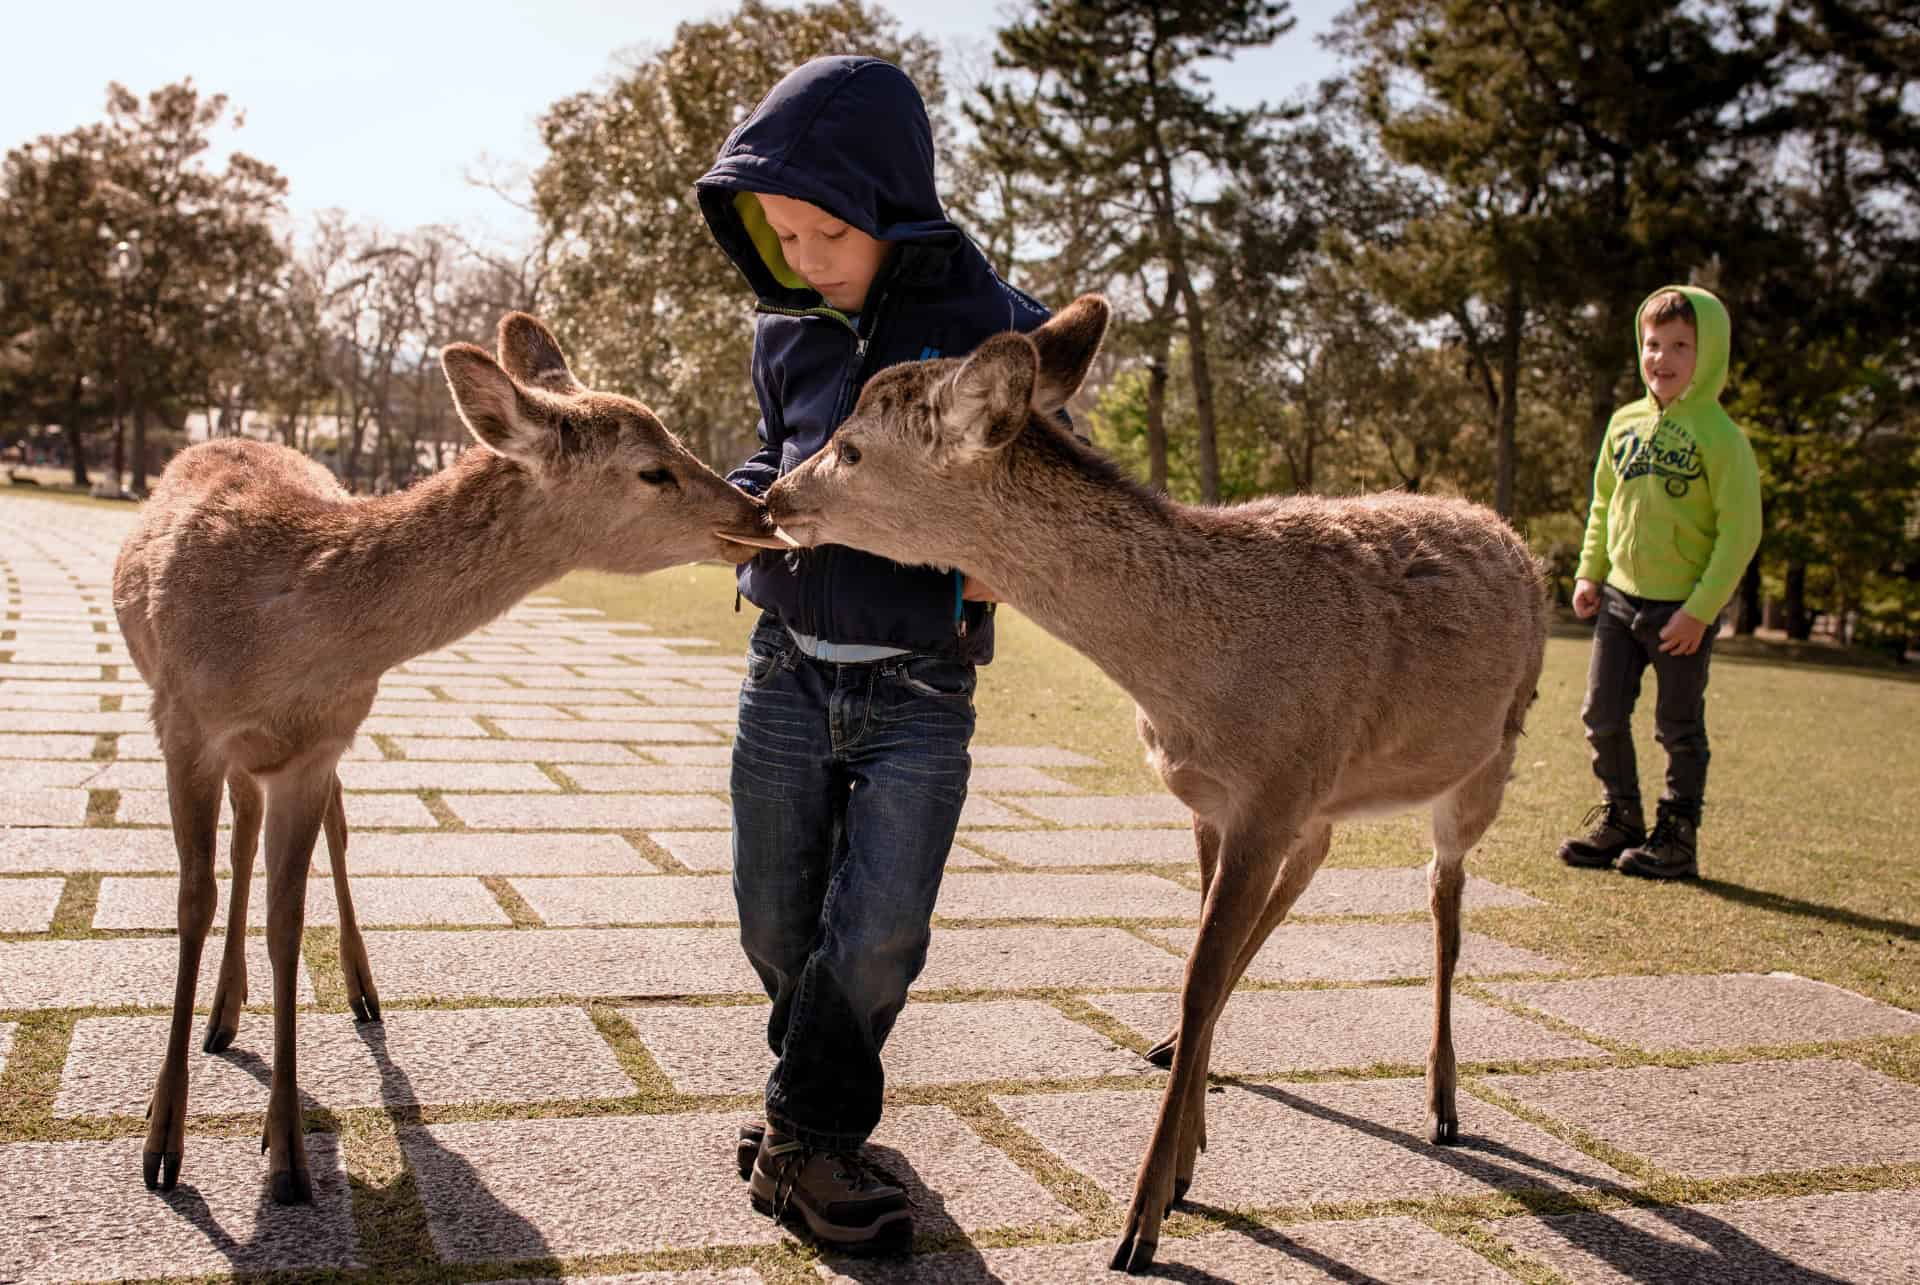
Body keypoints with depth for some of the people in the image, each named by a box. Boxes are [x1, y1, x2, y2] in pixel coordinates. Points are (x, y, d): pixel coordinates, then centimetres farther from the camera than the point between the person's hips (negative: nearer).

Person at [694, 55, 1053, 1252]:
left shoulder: (993, 327, -10)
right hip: (788, 670, 4)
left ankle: (804, 1129, 18)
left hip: (919, 692, -4)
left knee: (878, 933, -4)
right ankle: (822, 1116, 35)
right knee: (777, 924, 11)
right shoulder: (788, 333, 4)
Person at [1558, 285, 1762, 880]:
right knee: (1602, 715, 8)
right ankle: (1620, 818, 25)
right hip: (1619, 598, 5)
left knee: (1679, 728, 5)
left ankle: (1678, 838, 18)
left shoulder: (1720, 436, -12)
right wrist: (1589, 572, 8)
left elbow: (1740, 531, -13)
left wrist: (1700, 609, -16)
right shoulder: (1625, 423, 5)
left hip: (1683, 610, -5)